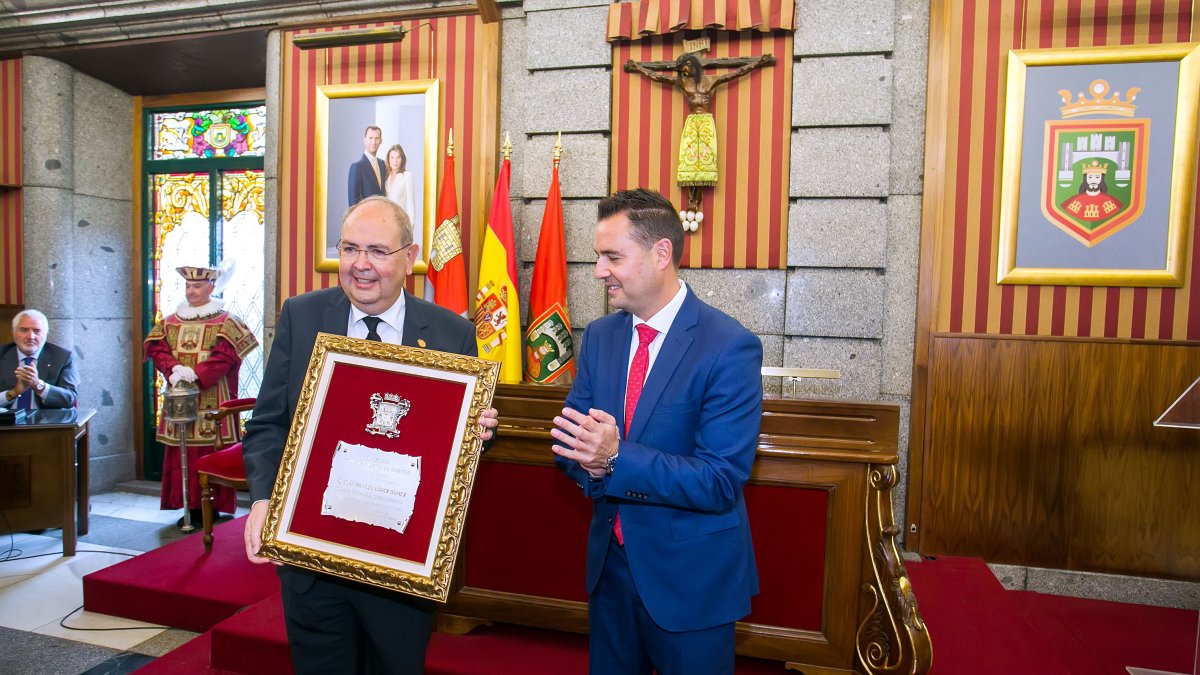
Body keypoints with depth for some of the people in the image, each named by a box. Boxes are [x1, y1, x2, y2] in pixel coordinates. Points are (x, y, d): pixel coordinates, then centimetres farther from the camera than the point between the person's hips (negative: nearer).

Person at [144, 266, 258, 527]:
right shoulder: (170, 322, 14)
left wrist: (196, 374, -22)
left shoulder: (226, 322, -1)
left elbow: (224, 357, -11)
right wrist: (174, 369, -15)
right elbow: (158, 350, 5)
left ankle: (212, 507, 6)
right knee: (182, 454, 6)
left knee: (211, 455, -2)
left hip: (212, 401, -5)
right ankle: (189, 506, 16)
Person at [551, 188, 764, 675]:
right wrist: (590, 461, -21)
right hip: (609, 561, 5)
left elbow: (721, 481, -23)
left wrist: (616, 458, -32)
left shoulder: (731, 348, -20)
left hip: (692, 576, -5)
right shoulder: (598, 336, 0)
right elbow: (568, 440, 2)